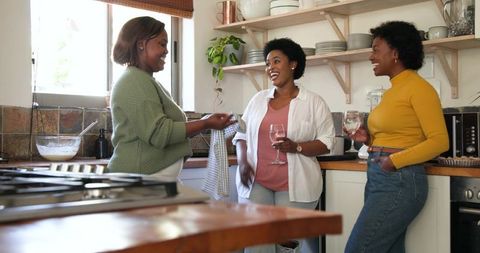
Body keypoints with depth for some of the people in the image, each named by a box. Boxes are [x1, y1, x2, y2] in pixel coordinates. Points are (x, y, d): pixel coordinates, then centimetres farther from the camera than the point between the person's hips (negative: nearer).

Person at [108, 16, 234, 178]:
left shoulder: (144, 81, 19)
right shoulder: (134, 82, -13)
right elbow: (159, 133, -19)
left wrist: (204, 123, 11)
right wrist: (206, 124, -13)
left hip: (151, 177, 10)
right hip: (141, 179, -10)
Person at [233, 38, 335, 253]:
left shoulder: (314, 102, 1)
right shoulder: (258, 99, 12)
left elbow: (326, 142, -2)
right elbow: (242, 134, 15)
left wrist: (296, 147, -18)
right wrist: (242, 161, -3)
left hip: (293, 185, -3)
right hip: (255, 182, 3)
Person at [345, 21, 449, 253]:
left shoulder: (418, 87, -9)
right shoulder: (392, 91, 16)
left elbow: (439, 141, -13)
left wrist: (395, 160, -19)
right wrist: (370, 139, 7)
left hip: (399, 181, -9)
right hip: (377, 179, 9)